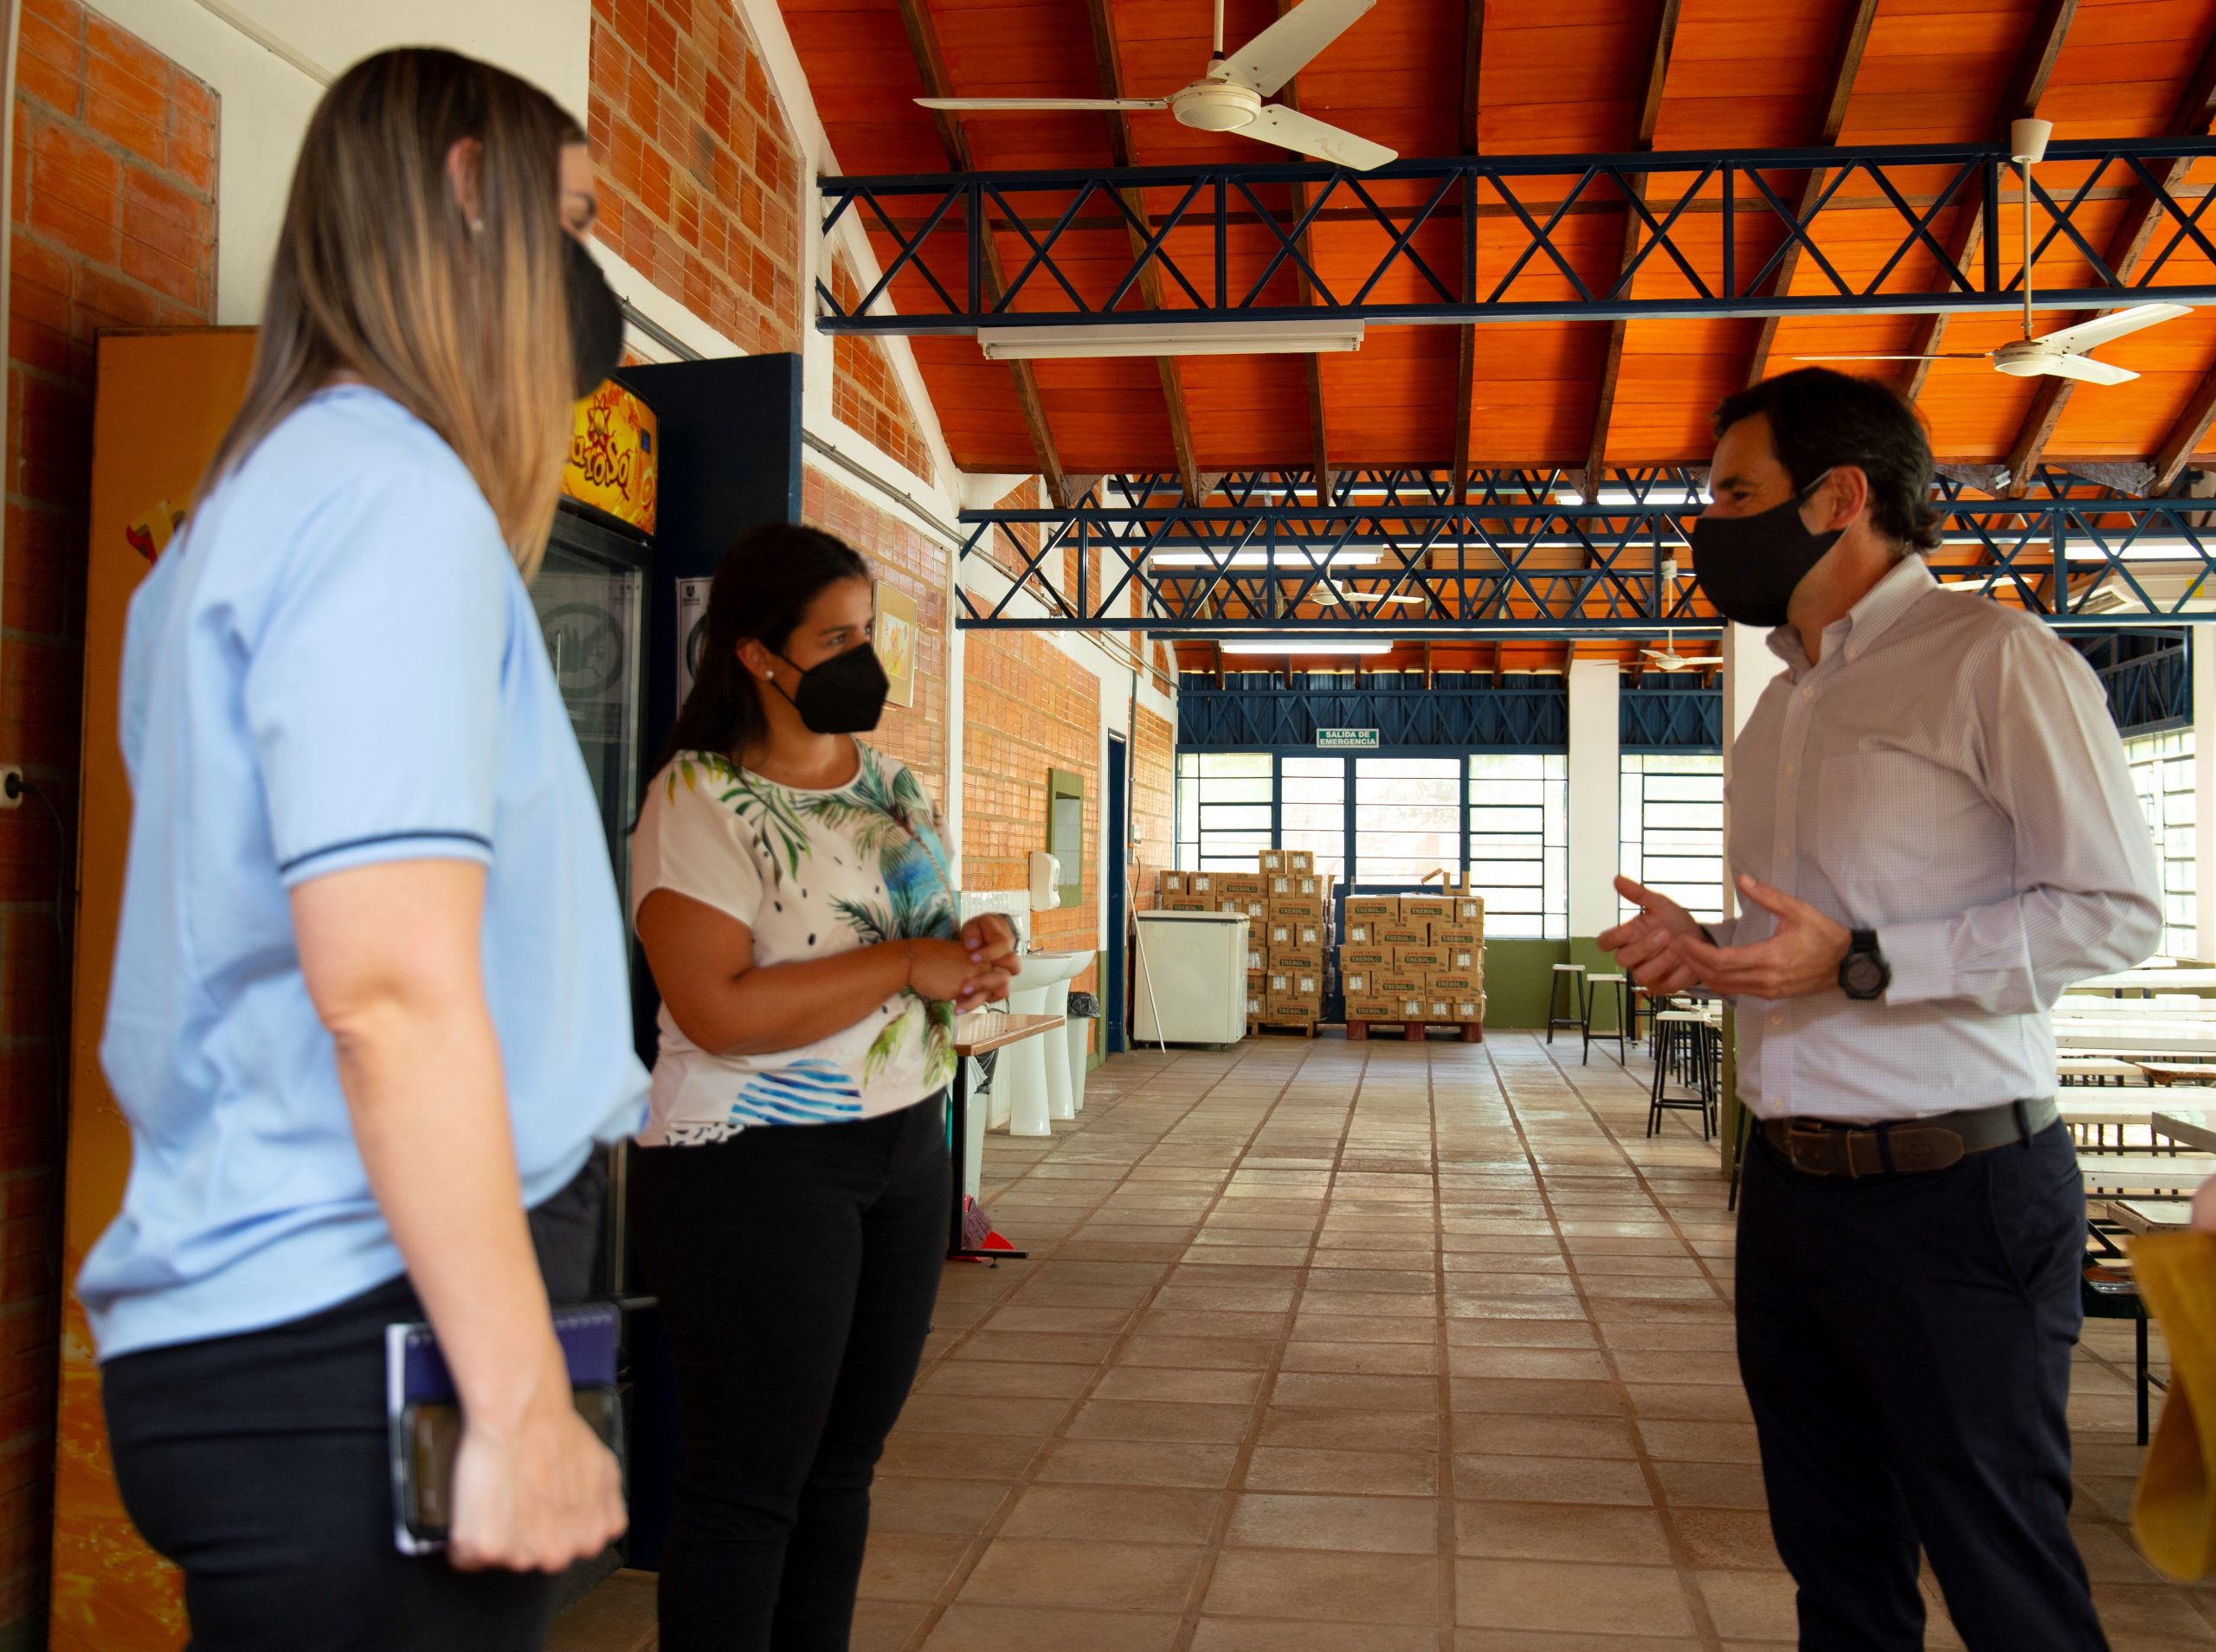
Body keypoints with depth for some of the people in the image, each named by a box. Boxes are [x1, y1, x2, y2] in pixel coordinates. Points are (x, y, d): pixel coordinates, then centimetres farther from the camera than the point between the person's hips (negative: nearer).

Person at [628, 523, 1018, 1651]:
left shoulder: (888, 778, 11)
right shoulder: (698, 799, -12)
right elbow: (719, 1010, -23)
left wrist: (974, 955, -2)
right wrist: (906, 966, -19)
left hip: (906, 1146, 7)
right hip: (760, 1166, -7)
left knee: (845, 1460, 14)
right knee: (750, 1482, 0)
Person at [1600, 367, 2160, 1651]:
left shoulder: (1993, 658, -9)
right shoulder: (1782, 709, 17)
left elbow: (2117, 911, -15)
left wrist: (1859, 962, -22)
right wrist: (1705, 951, 5)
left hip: (1952, 1194, -8)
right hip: (1792, 1189, 8)